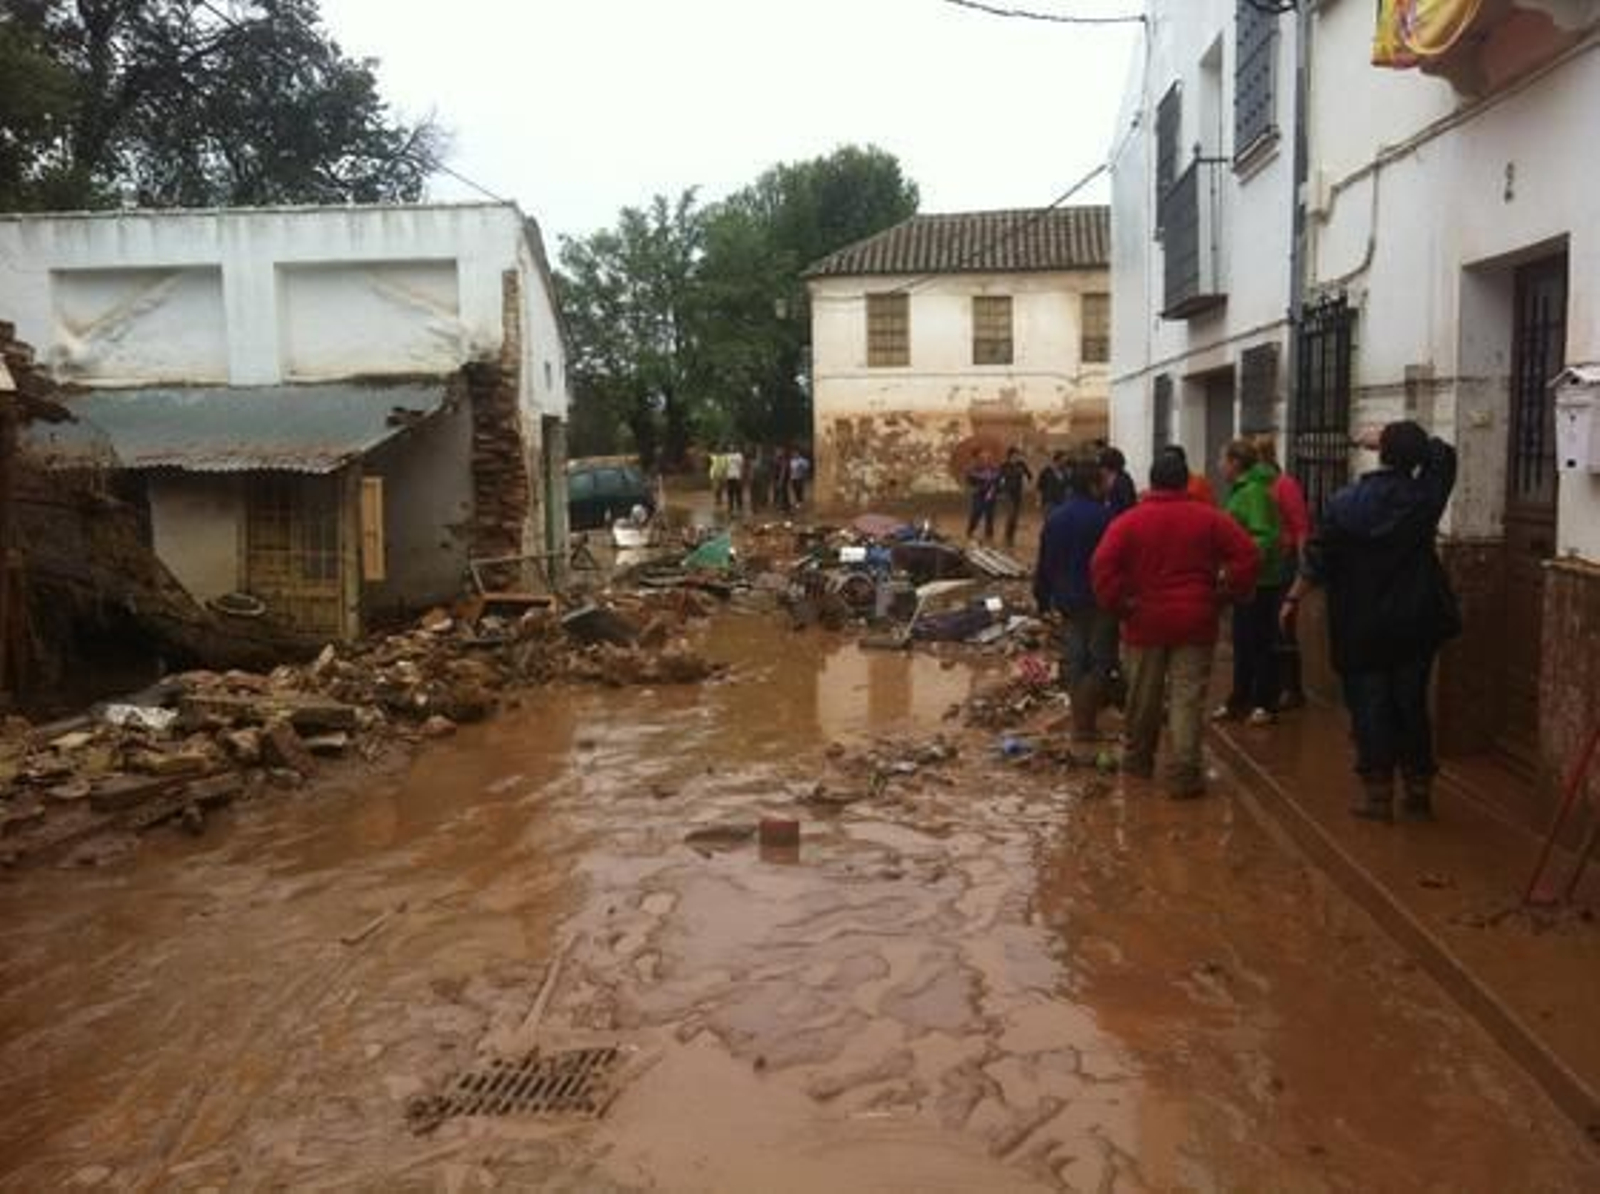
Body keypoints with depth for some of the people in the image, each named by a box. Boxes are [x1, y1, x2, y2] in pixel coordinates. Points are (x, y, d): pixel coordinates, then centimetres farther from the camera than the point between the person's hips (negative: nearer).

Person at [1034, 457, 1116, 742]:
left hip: (1067, 601, 6)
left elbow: (1045, 563, 8)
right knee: (1101, 660, 1)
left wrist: (1043, 598, 16)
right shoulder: (1103, 517, -15)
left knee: (1073, 660, 13)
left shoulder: (1054, 518, 4)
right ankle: (1084, 722, -6)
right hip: (1100, 600, -6)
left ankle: (1080, 720, 20)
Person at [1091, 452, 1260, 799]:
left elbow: (1102, 566, -15)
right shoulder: (1210, 519, 0)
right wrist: (1225, 594, 2)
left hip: (1145, 621, 0)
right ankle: (1184, 774, -5)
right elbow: (1248, 557, -6)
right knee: (1188, 697, 1)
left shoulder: (1129, 521, -4)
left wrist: (1117, 603, -5)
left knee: (1144, 696, 15)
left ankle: (1138, 760, 31)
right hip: (1195, 622, 0)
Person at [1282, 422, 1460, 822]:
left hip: (1362, 627, -2)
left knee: (1369, 706, 5)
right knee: (1412, 705, 11)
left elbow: (1317, 560, -6)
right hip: (1415, 624, 2)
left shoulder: (1345, 502, -9)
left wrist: (1294, 599, 4)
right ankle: (1419, 792, 18)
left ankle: (1377, 792, 6)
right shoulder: (1425, 496, -5)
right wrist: (1397, 441, 15)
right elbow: (1443, 453, 15)